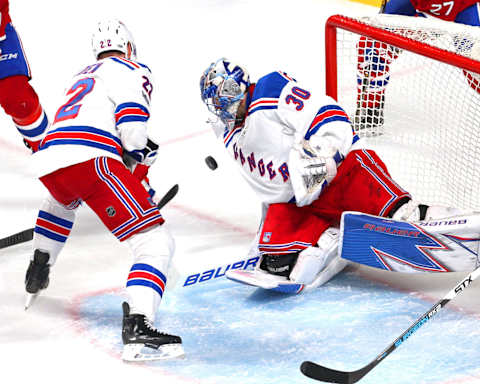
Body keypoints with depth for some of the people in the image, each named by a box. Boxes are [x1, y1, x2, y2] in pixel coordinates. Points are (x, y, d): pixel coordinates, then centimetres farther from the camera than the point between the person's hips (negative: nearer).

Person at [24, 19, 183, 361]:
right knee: (156, 241, -10)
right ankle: (137, 327, -30)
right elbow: (131, 127, -5)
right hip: (90, 160, -8)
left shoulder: (81, 77, 34)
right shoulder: (133, 71, 10)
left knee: (63, 198, 45)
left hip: (46, 163, 8)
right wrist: (142, 153, 15)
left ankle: (38, 271, 48)